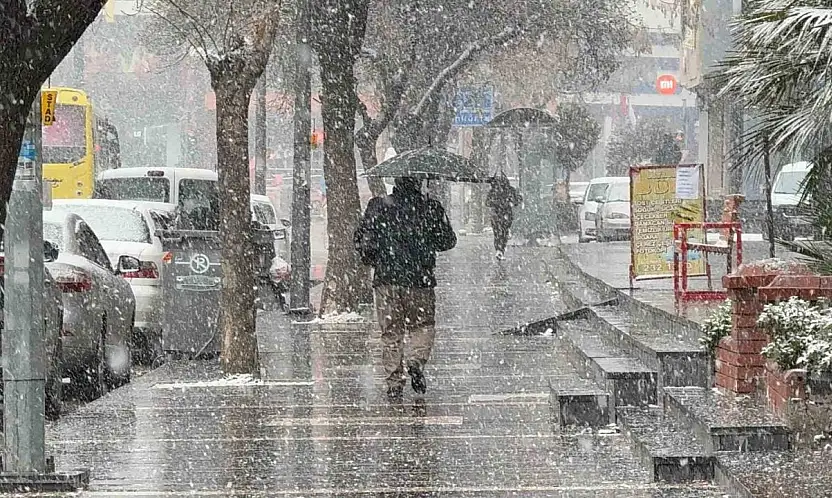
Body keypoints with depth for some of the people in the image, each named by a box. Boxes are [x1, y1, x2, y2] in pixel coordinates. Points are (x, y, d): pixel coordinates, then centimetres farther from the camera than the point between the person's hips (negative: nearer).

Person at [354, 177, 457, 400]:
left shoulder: (379, 206, 0)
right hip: (420, 279, 0)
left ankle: (394, 381, 4)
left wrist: (370, 259, 15)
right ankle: (416, 361, -12)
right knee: (423, 324, 14)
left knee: (391, 332, 7)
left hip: (386, 278, 1)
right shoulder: (430, 207, -1)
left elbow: (361, 238, -3)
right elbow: (448, 241, 5)